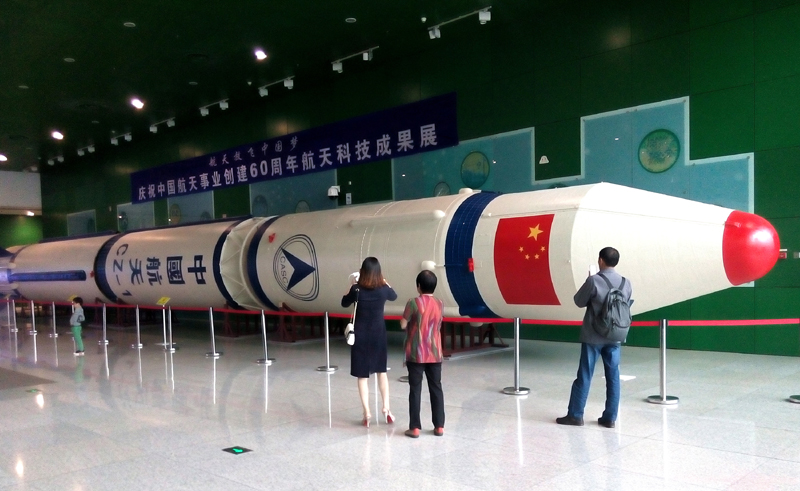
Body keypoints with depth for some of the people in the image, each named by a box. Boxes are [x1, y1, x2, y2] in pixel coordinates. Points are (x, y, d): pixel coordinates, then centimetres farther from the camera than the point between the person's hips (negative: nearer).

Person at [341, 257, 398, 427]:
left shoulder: (357, 289, -15)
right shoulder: (383, 289, -10)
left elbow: (344, 303, 4)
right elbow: (394, 296, 14)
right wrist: (385, 282, 19)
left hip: (361, 335, -2)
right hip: (378, 334, 2)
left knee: (363, 375, 7)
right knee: (381, 371, 19)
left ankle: (367, 413, 7)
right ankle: (386, 408, 18)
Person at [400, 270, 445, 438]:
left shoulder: (414, 303, -12)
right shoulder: (440, 304, 3)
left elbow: (403, 325, -5)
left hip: (416, 354, -4)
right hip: (435, 354, 4)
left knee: (415, 390, 2)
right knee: (436, 389, 11)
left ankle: (415, 428, 5)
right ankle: (439, 426, 15)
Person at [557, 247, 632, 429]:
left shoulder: (593, 281, -14)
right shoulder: (626, 283, 1)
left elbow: (579, 302, -3)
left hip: (593, 336, -4)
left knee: (584, 376, 3)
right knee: (613, 376, 8)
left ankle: (575, 415, 10)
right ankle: (610, 418, 12)